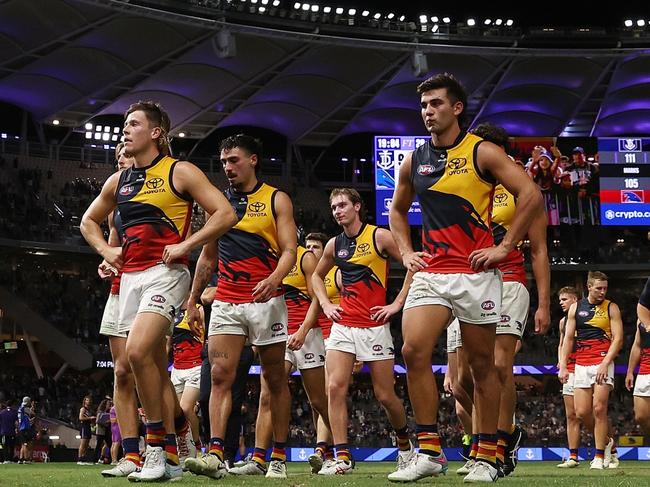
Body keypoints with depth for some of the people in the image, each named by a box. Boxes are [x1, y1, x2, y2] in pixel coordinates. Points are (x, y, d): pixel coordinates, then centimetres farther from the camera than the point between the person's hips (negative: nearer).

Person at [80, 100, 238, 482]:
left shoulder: (180, 172, -2)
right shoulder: (118, 181, 16)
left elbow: (226, 214, -8)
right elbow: (89, 220, 31)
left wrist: (185, 245, -13)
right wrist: (105, 250, 13)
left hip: (164, 274, -7)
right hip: (130, 277, 7)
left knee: (138, 352, -24)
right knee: (156, 367, 8)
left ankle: (157, 447, -15)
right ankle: (171, 457, 13)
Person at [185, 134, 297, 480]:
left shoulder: (276, 200, 4)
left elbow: (289, 250, -4)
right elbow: (207, 257, 21)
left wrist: (273, 279, -24)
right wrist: (192, 300, 16)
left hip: (266, 301, -3)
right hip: (225, 302, 3)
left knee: (275, 381, 3)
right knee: (220, 376, -11)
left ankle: (279, 457, 9)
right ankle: (215, 455, -18)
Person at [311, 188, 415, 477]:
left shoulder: (379, 236, -4)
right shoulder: (334, 245, 11)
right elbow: (317, 276, 29)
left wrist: (398, 303, -8)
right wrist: (326, 305, 13)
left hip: (375, 326, -4)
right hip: (342, 325, 4)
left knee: (385, 396, 1)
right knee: (335, 388, -12)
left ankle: (405, 444, 28)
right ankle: (342, 458, -10)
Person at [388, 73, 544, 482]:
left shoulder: (482, 153, -3)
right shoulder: (414, 162, 12)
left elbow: (531, 195, -8)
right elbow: (397, 210, 28)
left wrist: (504, 247, -10)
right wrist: (406, 252, 13)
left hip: (475, 274, -4)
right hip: (430, 273, 4)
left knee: (482, 365, 3)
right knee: (414, 351, -13)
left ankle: (486, 459, 12)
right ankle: (430, 453, -6)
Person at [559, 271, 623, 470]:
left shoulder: (611, 308, 4)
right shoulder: (576, 308, 11)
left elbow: (618, 338, -3)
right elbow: (568, 338, 11)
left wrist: (605, 363, -14)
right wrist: (563, 366, 2)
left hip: (603, 362, -3)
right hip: (581, 364, 3)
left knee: (599, 408, -13)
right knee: (582, 413, -2)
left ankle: (599, 456, -5)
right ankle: (606, 441, 23)